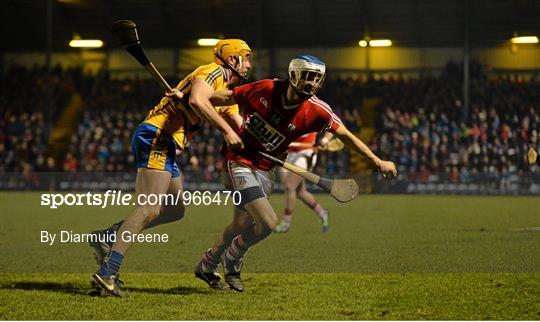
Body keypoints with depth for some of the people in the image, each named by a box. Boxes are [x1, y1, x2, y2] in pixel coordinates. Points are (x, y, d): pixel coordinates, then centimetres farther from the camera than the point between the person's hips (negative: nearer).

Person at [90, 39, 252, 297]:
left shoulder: (228, 94, 26)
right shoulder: (213, 72, -5)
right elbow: (197, 101, -25)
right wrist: (226, 130, -22)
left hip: (167, 149, 11)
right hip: (155, 138, -11)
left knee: (174, 211, 14)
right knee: (150, 209, -20)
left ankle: (107, 238, 12)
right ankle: (107, 273, -26)